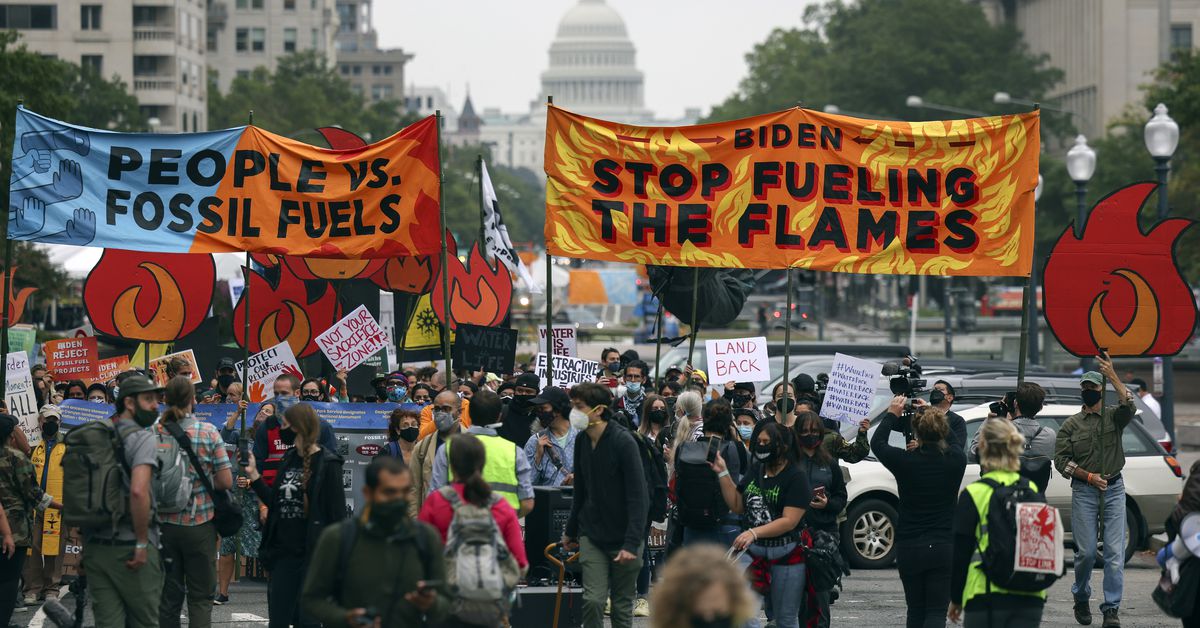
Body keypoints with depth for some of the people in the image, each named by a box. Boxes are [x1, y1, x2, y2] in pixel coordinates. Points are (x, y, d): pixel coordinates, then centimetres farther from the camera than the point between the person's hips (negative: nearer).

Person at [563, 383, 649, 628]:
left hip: (623, 537, -4)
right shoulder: (582, 441, 2)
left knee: (622, 605, 5)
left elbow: (638, 497, -19)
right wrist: (570, 530, 20)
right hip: (591, 534, 4)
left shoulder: (623, 442, -16)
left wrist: (632, 543, -25)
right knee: (593, 599, -8)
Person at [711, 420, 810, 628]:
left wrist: (754, 533, -28)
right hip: (752, 551, 5)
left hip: (785, 554, -5)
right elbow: (737, 505, 12)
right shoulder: (755, 470, 8)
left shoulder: (796, 477, -11)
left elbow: (789, 520, -18)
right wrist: (723, 473, 3)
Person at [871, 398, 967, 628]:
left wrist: (892, 414, 21)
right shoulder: (956, 459, -7)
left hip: (909, 548, 0)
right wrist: (933, 415, 26)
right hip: (944, 547, 0)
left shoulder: (905, 461, -11)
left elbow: (877, 442, 9)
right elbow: (954, 442, 19)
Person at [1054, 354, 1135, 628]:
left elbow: (1129, 407, -18)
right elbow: (1061, 459, 2)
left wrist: (1113, 375, -25)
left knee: (1115, 552, -5)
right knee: (1086, 551, -3)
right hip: (1084, 492, 0)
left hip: (1114, 490, 0)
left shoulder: (1113, 416, 6)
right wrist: (1089, 477, -8)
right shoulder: (1071, 425, 7)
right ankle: (1081, 599, 20)